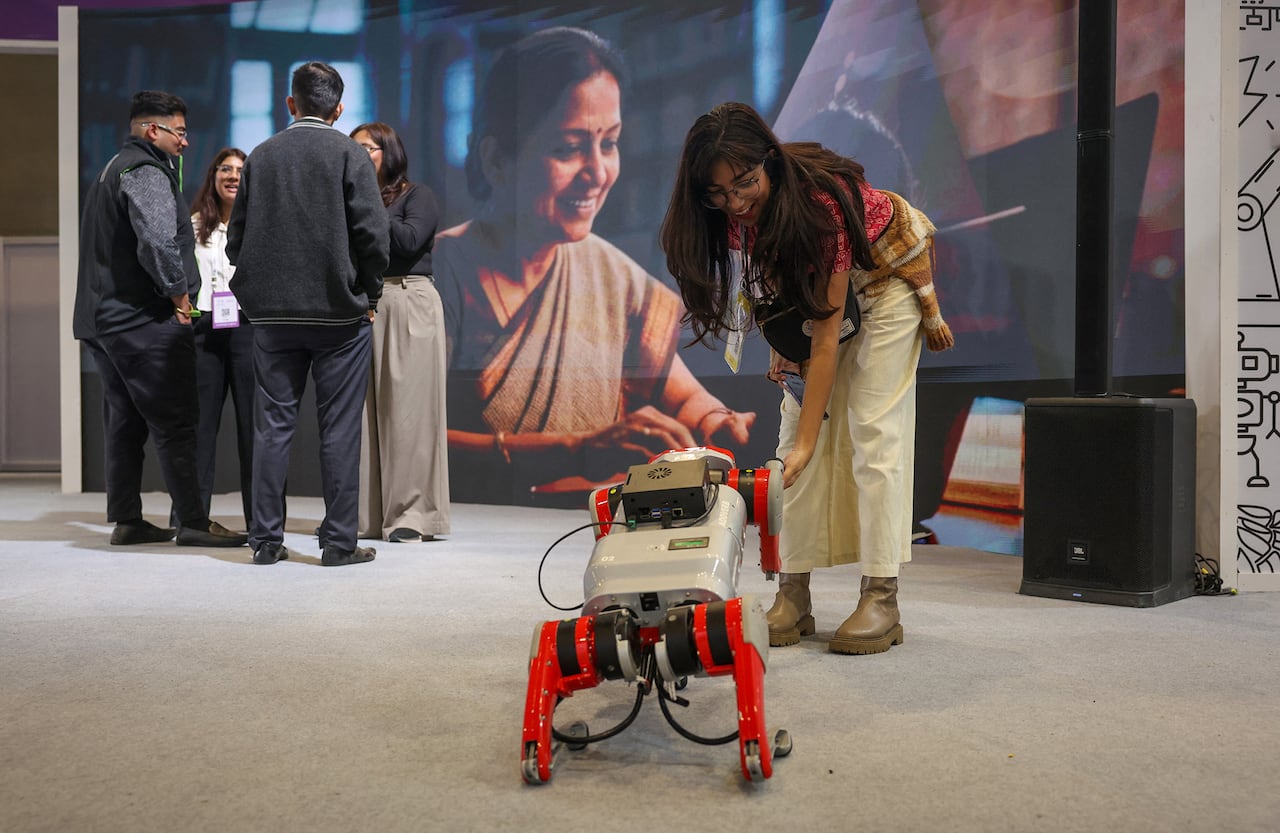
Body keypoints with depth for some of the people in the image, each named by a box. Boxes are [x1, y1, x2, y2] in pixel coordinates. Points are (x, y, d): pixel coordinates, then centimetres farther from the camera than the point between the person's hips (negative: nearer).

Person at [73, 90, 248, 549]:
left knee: (124, 421, 12)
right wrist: (179, 294, -14)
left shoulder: (110, 171, 22)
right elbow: (158, 242, -26)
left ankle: (126, 520, 17)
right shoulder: (147, 173, -11)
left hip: (103, 319, 10)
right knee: (175, 424, -7)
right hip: (145, 321, -10)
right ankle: (193, 523, -6)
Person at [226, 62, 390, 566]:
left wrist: (261, 287, 16)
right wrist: (368, 295, 3)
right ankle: (339, 541, 4)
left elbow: (236, 237, 6)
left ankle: (266, 539, 11)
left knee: (272, 425, 7)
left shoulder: (260, 156, 7)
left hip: (273, 312, 3)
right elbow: (372, 234, -10)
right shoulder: (350, 155, -4)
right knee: (339, 428, 2)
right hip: (340, 311, -3)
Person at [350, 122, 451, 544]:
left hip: (407, 306, -4)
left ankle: (410, 514, -2)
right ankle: (363, 513, 6)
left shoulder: (417, 196, 5)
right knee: (360, 411, 1)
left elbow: (409, 240, -12)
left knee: (405, 410, -6)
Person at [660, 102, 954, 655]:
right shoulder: (732, 214, -22)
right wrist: (778, 344, -7)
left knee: (874, 429, -14)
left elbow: (826, 336, -36)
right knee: (796, 429, -4)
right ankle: (793, 595, -2)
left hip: (881, 279, -6)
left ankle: (881, 600, -12)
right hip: (808, 286, 6)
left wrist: (807, 442, -36)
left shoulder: (818, 203, -39)